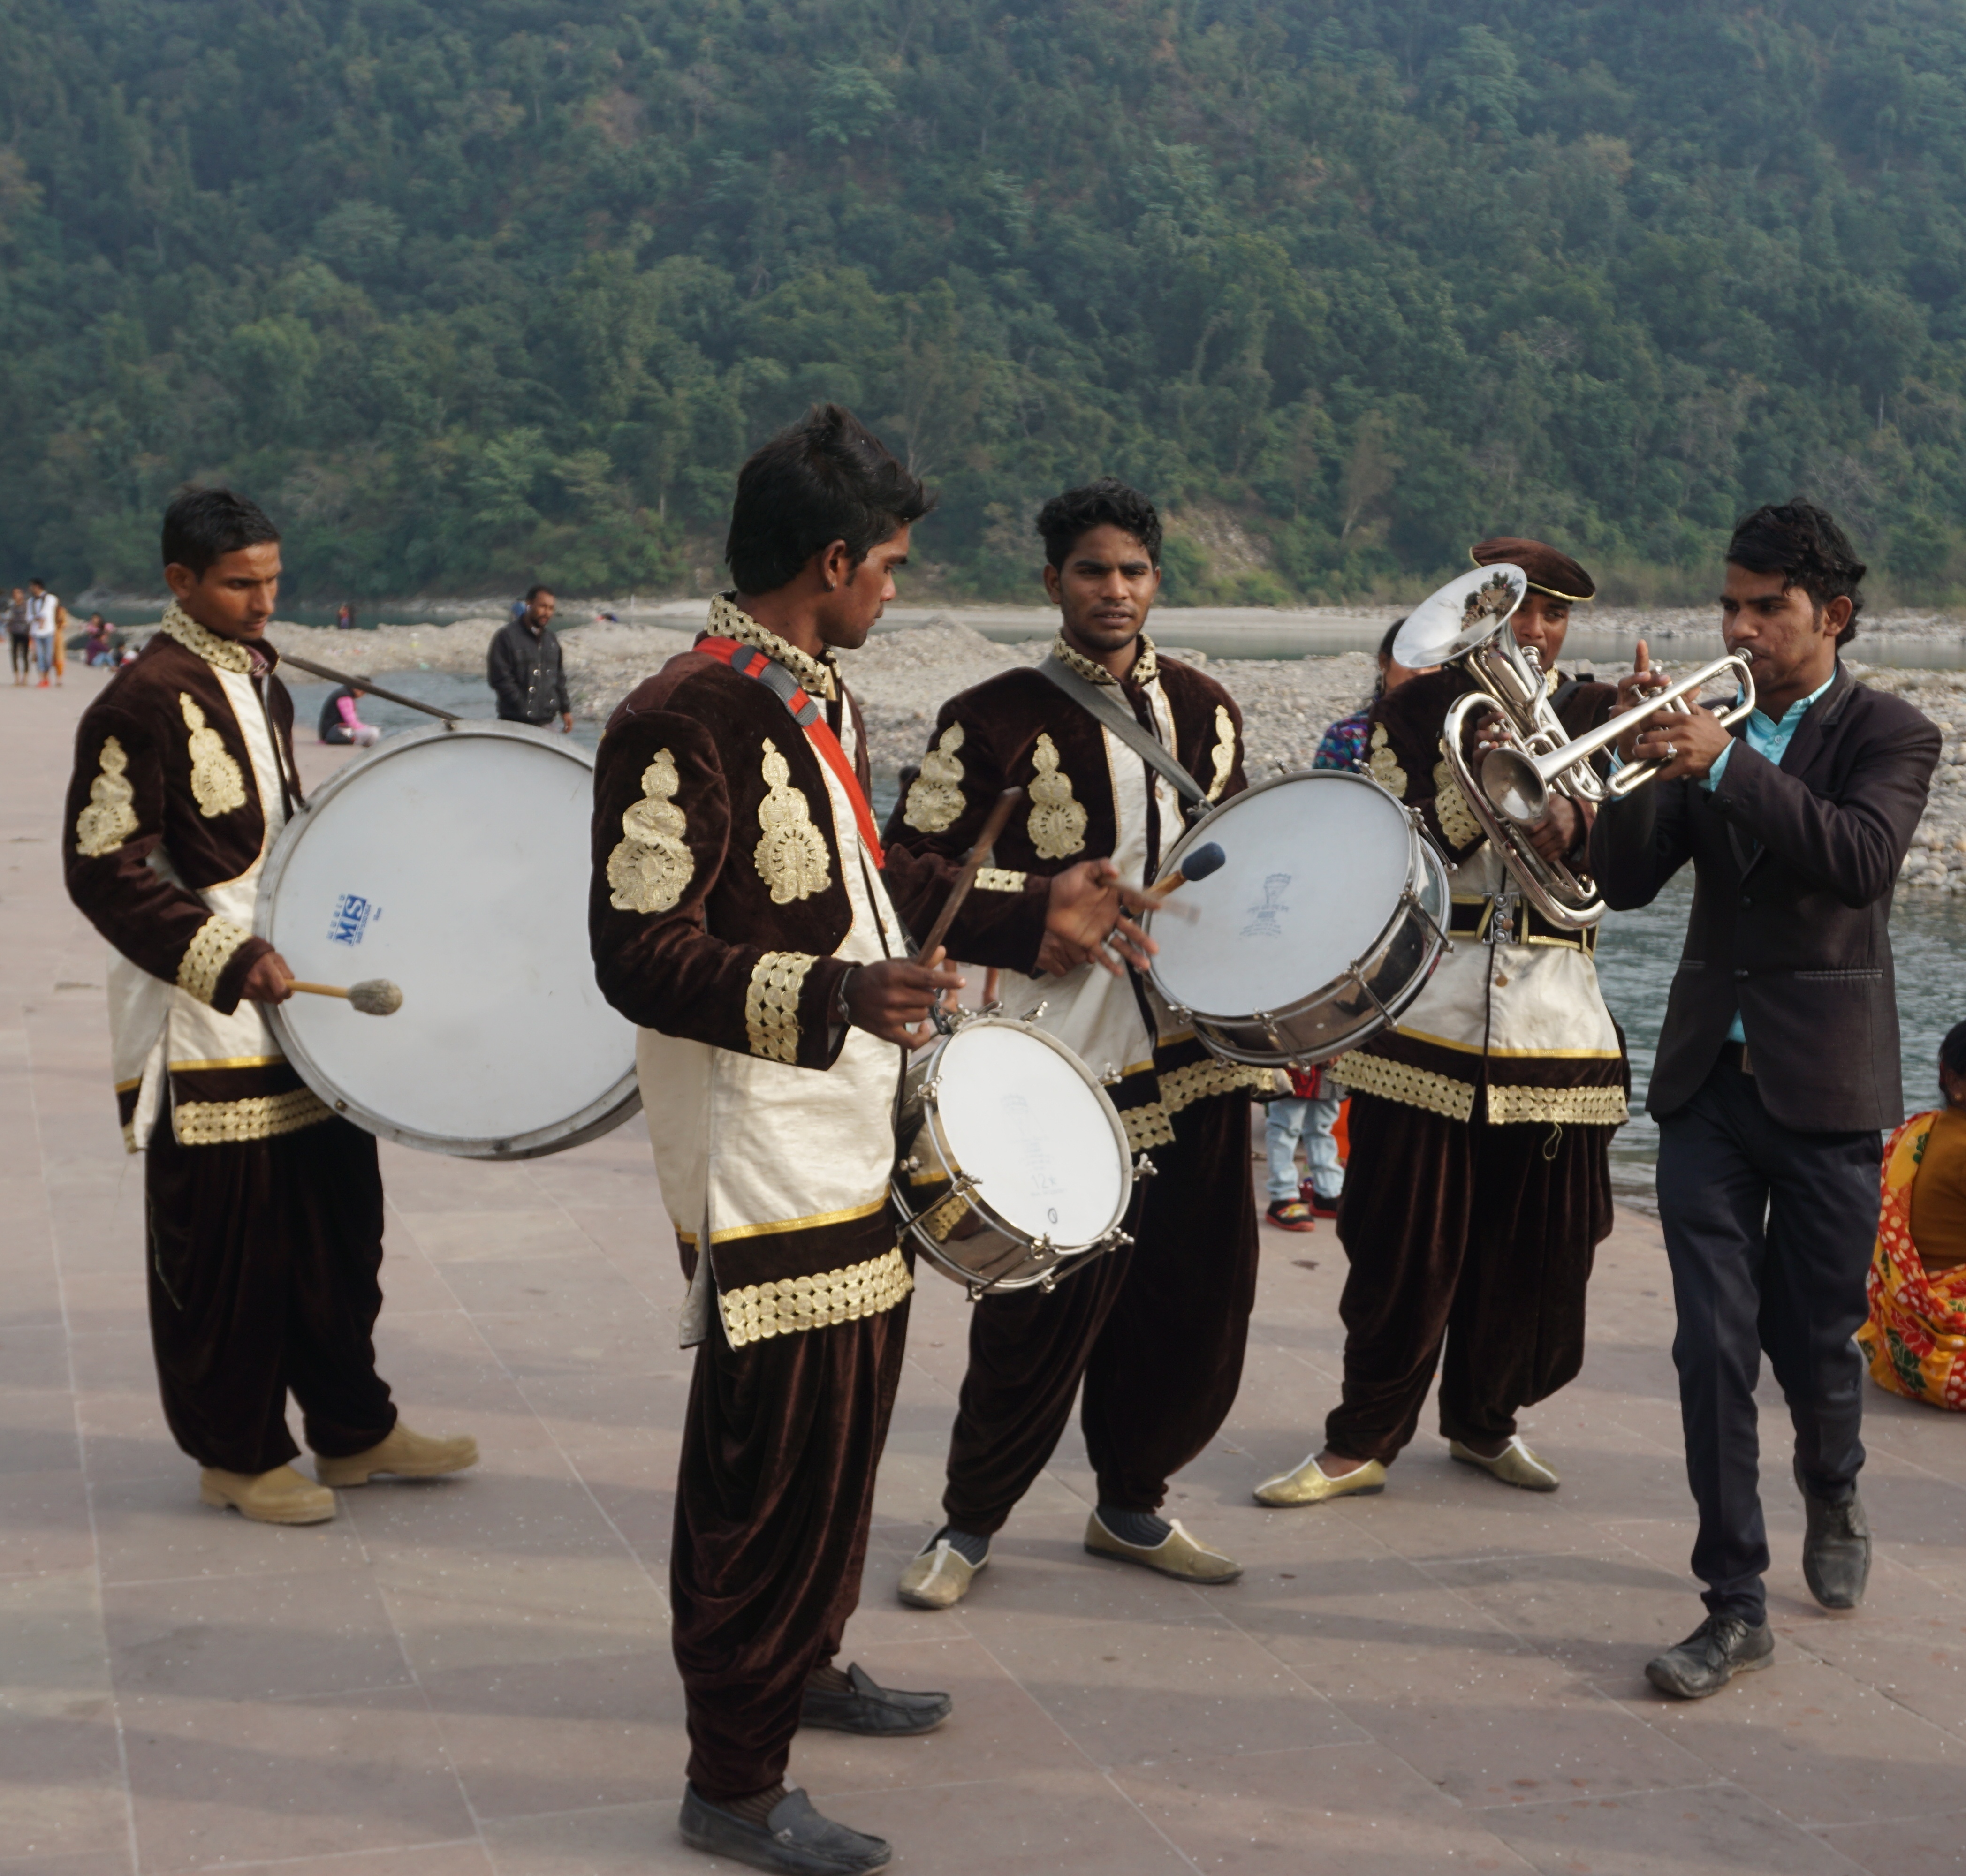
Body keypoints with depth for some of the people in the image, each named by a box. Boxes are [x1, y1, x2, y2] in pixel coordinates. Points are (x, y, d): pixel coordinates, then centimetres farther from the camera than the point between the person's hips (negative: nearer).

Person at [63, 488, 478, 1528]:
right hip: (204, 1027, -8)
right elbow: (103, 867, -17)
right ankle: (238, 1455, 16)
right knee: (224, 1244, 1)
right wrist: (229, 961, -23)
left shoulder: (262, 684, 14)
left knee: (340, 1222, 13)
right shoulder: (141, 702, -14)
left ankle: (353, 1428, 26)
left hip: (299, 998, 9)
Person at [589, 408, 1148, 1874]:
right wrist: (835, 999, -34)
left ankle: (800, 1664, 42)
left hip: (849, 1144, 10)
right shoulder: (684, 724, -20)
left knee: (843, 1425, 22)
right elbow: (639, 953, -24)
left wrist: (1030, 916, 21)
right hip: (760, 1163, -10)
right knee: (780, 1456, -4)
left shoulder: (816, 698, 13)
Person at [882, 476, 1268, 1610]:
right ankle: (972, 1520, 17)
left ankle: (1132, 1507, 29)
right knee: (1049, 1299, -3)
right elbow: (913, 867, -5)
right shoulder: (997, 720, -5)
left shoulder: (1206, 708, 11)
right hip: (1066, 1049, -5)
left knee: (1197, 1292, 10)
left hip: (1196, 1041, 6)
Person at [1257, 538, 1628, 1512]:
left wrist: (1576, 822, -20)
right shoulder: (1415, 711, 6)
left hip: (1555, 1021, 2)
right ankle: (1364, 1439, 11)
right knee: (1405, 1246, 0)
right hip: (1427, 1013, -2)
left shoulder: (1596, 714, 10)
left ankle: (1483, 1420, 26)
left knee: (1536, 1247, 7)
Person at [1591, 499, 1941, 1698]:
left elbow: (1863, 857, -23)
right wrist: (1644, 758, -14)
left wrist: (1727, 763, -30)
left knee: (1816, 1340, 9)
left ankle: (1834, 1493, 41)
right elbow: (1625, 882, 1)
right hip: (1710, 1076, 3)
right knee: (1713, 1347, -3)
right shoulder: (1709, 726, 10)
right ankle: (1737, 1607, 3)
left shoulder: (1888, 734, -2)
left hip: (1825, 1083, -3)